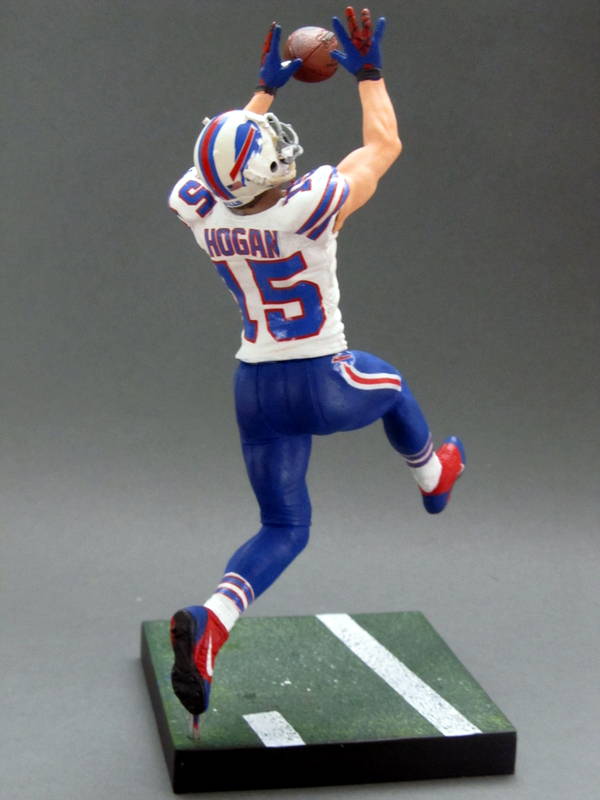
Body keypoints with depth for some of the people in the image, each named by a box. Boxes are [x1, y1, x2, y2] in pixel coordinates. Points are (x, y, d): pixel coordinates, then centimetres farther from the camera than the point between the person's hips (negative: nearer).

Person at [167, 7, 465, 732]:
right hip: (324, 386, -4)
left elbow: (234, 155, 18)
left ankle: (210, 622, -12)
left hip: (255, 388, 4)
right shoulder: (308, 208, -22)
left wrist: (265, 89, 27)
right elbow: (385, 145, -5)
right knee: (387, 381, 33)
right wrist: (368, 72, 6)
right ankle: (433, 477, 59)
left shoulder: (203, 211, -8)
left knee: (283, 530, 13)